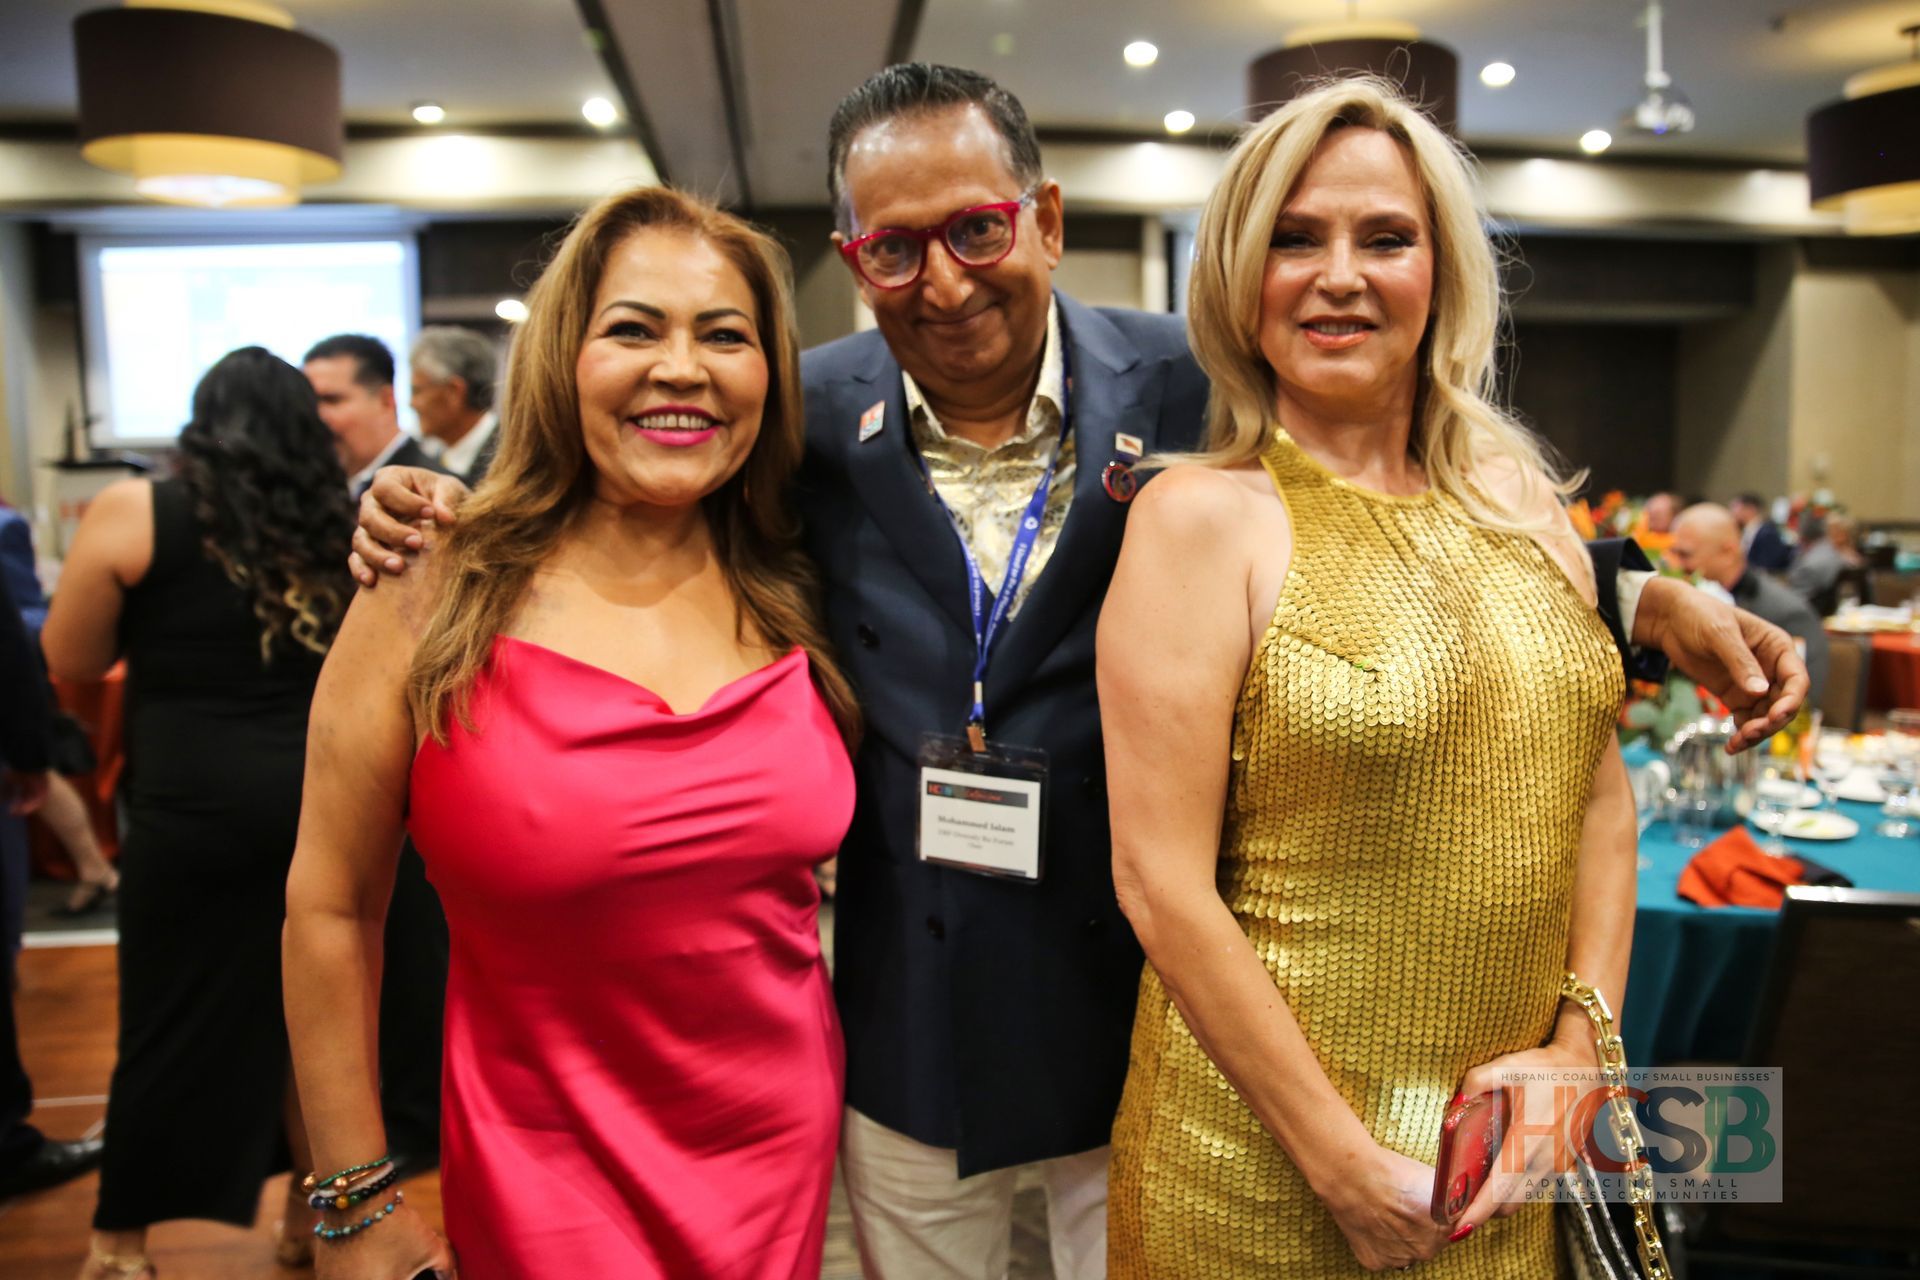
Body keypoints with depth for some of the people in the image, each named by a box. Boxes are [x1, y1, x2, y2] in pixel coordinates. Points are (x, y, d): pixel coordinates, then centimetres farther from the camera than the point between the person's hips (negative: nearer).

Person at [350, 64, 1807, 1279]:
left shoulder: (1187, 388, -9)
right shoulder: (816, 412, -5)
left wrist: (1649, 600, -9)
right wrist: (451, 515, -6)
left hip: (1142, 1023, -1)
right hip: (908, 1037, 2)